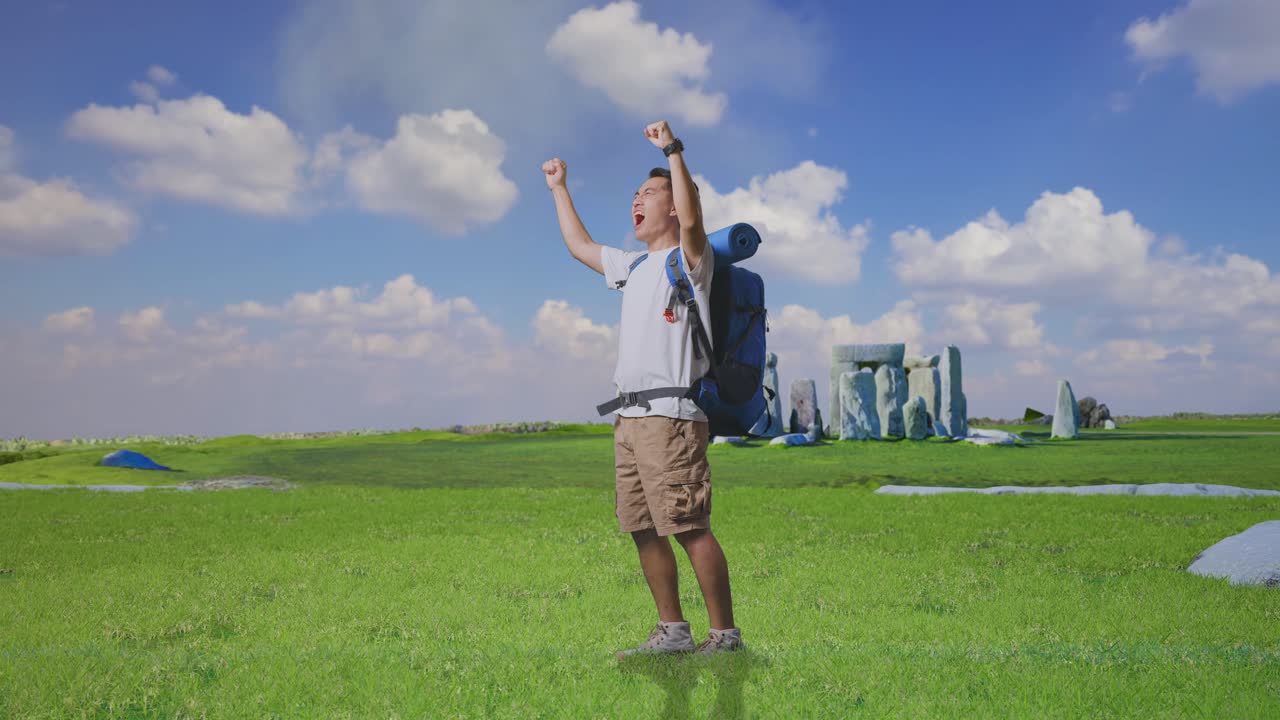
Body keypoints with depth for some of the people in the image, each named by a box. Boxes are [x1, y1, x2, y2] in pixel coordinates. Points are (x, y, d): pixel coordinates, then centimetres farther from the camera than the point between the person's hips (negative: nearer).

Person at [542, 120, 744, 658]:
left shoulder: (690, 258, 1)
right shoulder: (634, 266, 25)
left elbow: (692, 219, -22)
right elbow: (580, 246, 39)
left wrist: (673, 150, -22)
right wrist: (559, 187, 44)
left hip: (670, 415, -9)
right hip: (628, 417, 9)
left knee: (690, 528, -12)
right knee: (644, 529, 8)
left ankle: (725, 634, -6)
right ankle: (672, 631, 16)